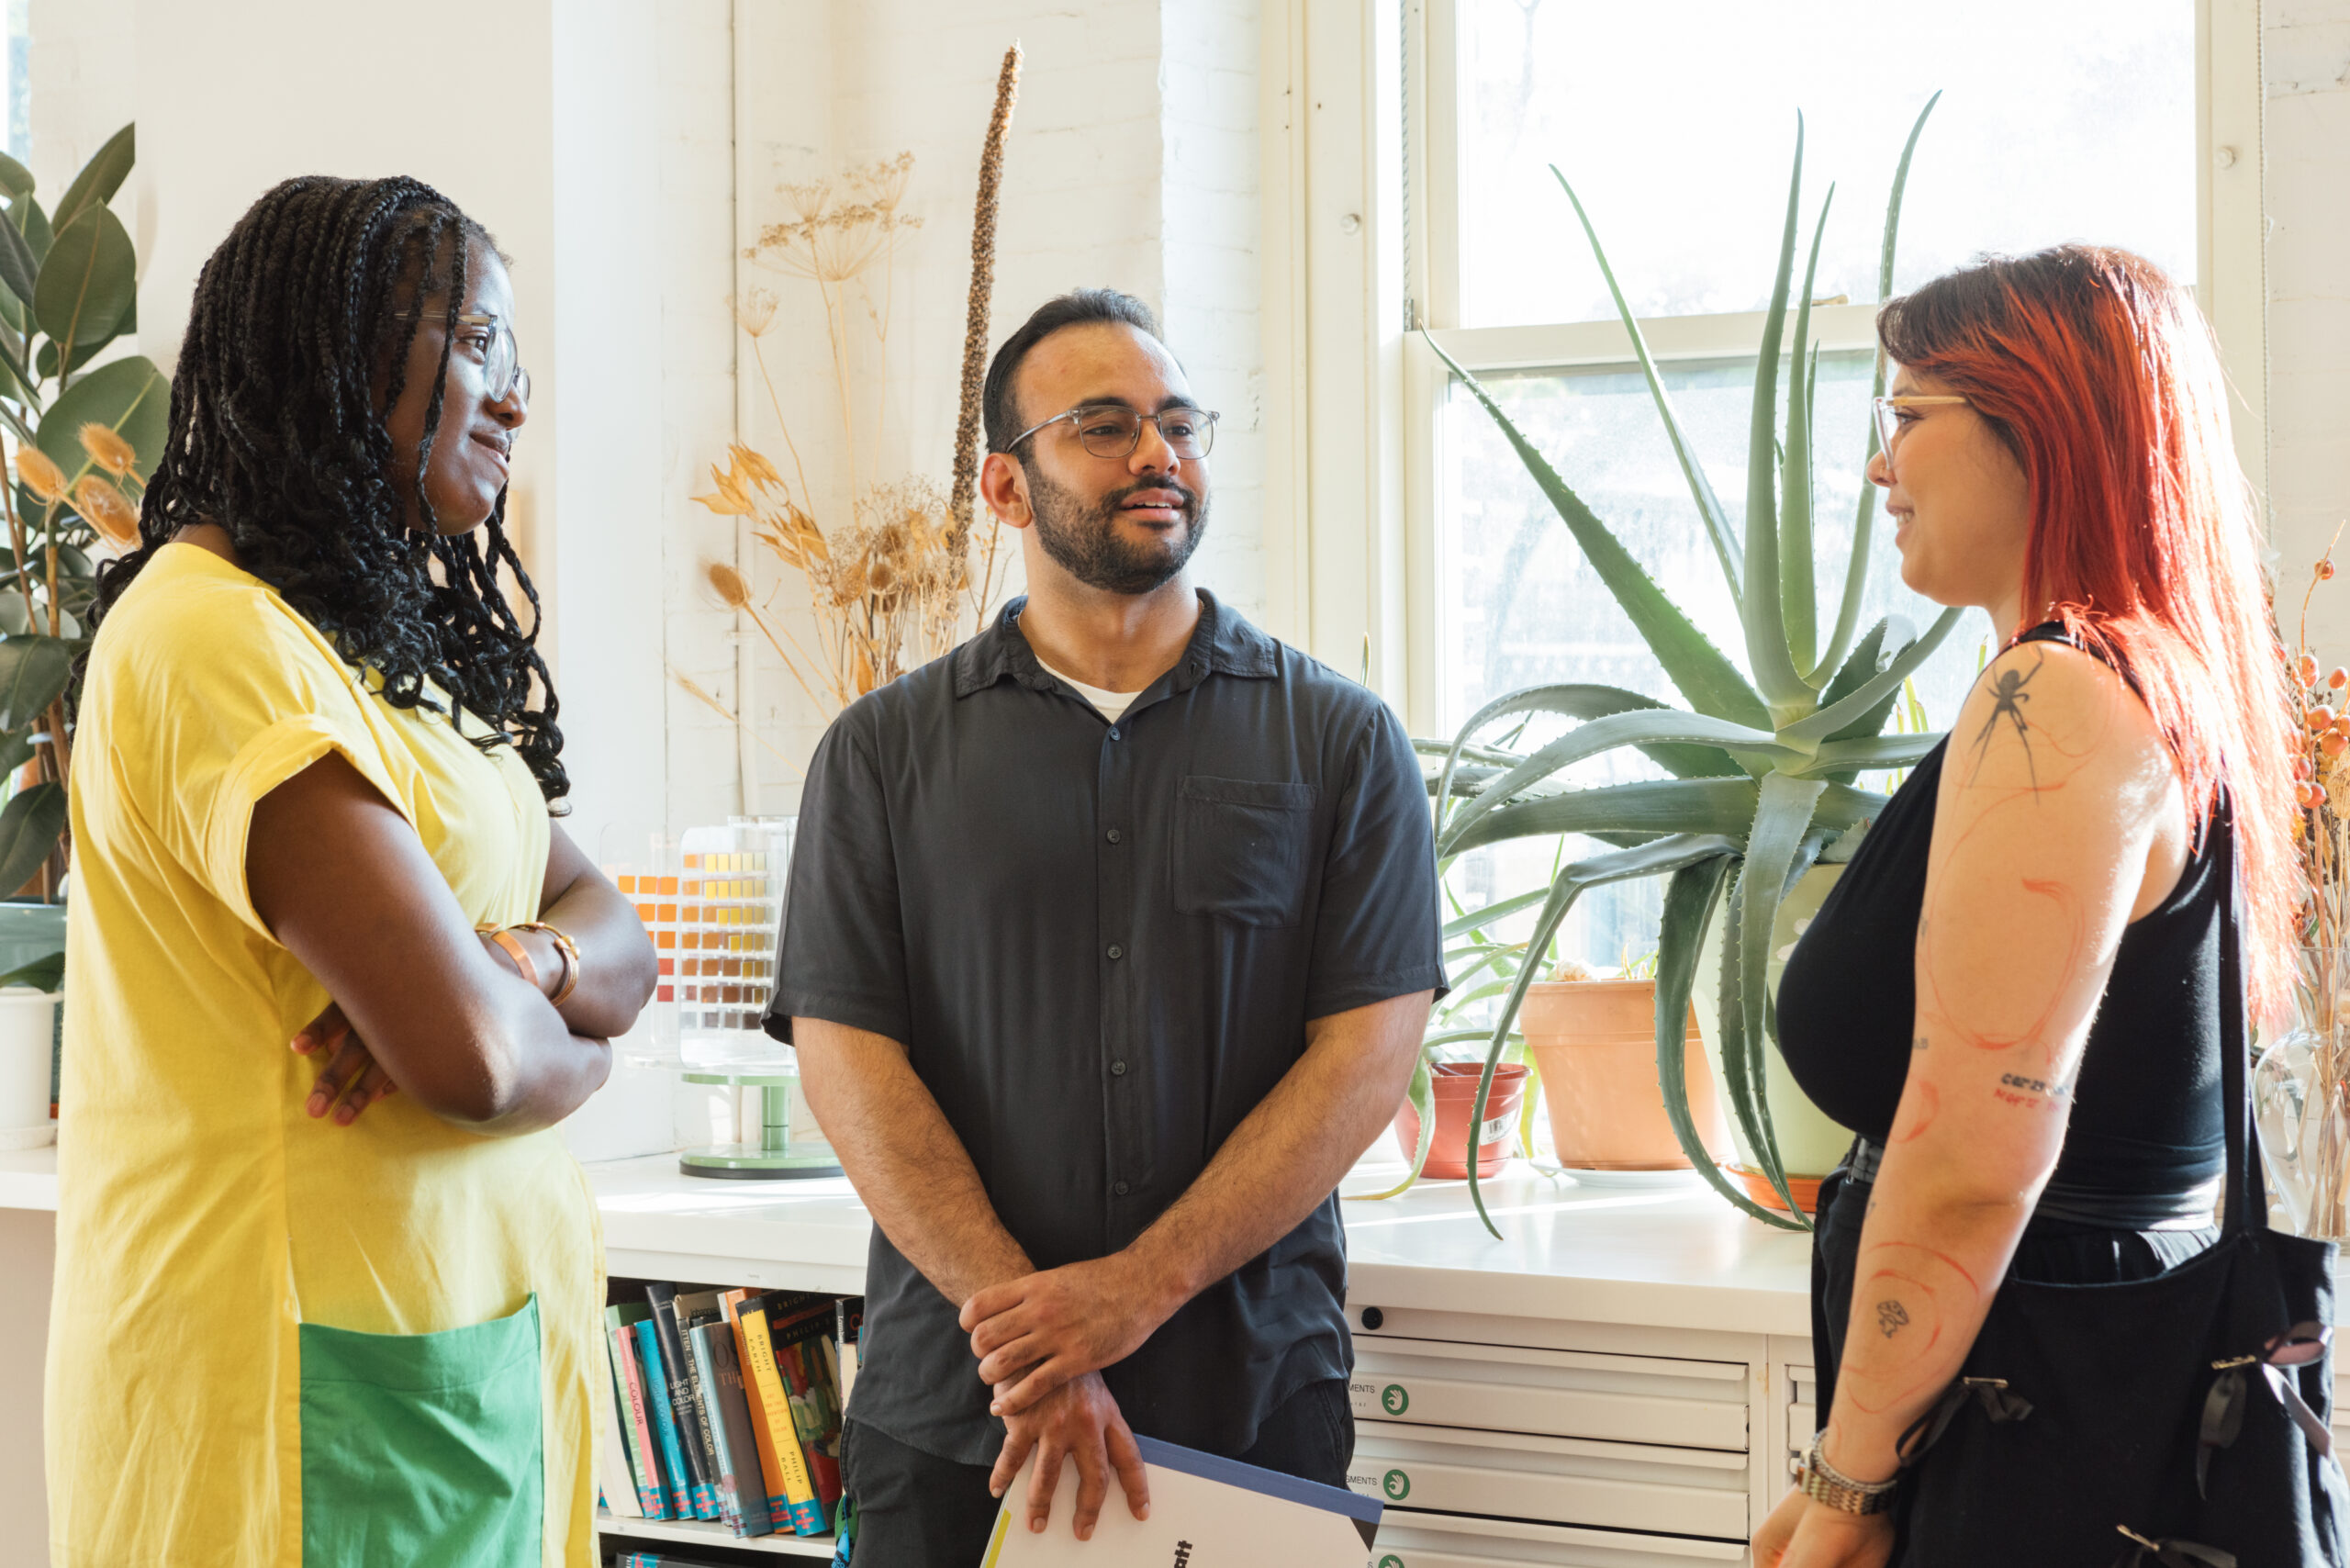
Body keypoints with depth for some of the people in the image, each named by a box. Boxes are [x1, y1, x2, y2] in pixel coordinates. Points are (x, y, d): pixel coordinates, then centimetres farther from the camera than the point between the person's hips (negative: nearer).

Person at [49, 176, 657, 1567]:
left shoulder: (394, 646, 16)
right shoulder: (216, 635, -17)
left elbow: (618, 940, 11)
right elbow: (472, 1059, -23)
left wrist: (524, 963, -12)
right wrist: (572, 1046, -1)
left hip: (477, 1325, 9)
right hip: (330, 1359, -9)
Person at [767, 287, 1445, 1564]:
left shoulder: (1339, 740, 3)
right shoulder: (884, 752, 5)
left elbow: (1367, 1058, -5)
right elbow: (845, 1058, -3)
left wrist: (1139, 1290, -15)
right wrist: (1027, 1335, -15)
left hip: (1257, 1408, 0)